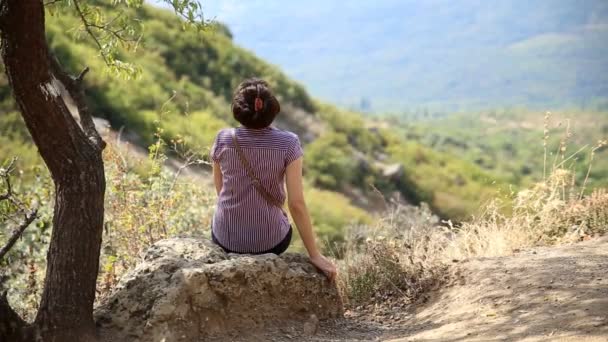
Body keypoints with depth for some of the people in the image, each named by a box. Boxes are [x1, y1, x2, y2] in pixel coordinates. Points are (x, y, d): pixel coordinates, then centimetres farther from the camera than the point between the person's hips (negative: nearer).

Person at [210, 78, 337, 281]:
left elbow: (220, 190, 4)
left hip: (226, 239, 1)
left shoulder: (223, 139, -9)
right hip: (269, 241, -1)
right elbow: (296, 203, -16)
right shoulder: (288, 144, -15)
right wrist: (314, 255, -10)